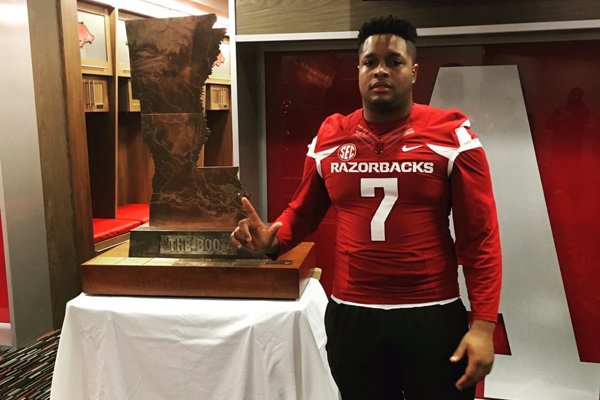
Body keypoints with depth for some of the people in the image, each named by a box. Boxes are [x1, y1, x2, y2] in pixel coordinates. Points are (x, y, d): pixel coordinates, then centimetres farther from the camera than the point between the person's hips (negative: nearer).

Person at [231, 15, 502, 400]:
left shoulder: (451, 135, -6)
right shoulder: (329, 139, 3)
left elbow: (480, 238, -7)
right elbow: (302, 212, 14)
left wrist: (483, 324, -13)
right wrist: (271, 238, -8)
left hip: (433, 317, -2)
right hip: (350, 318, 3)